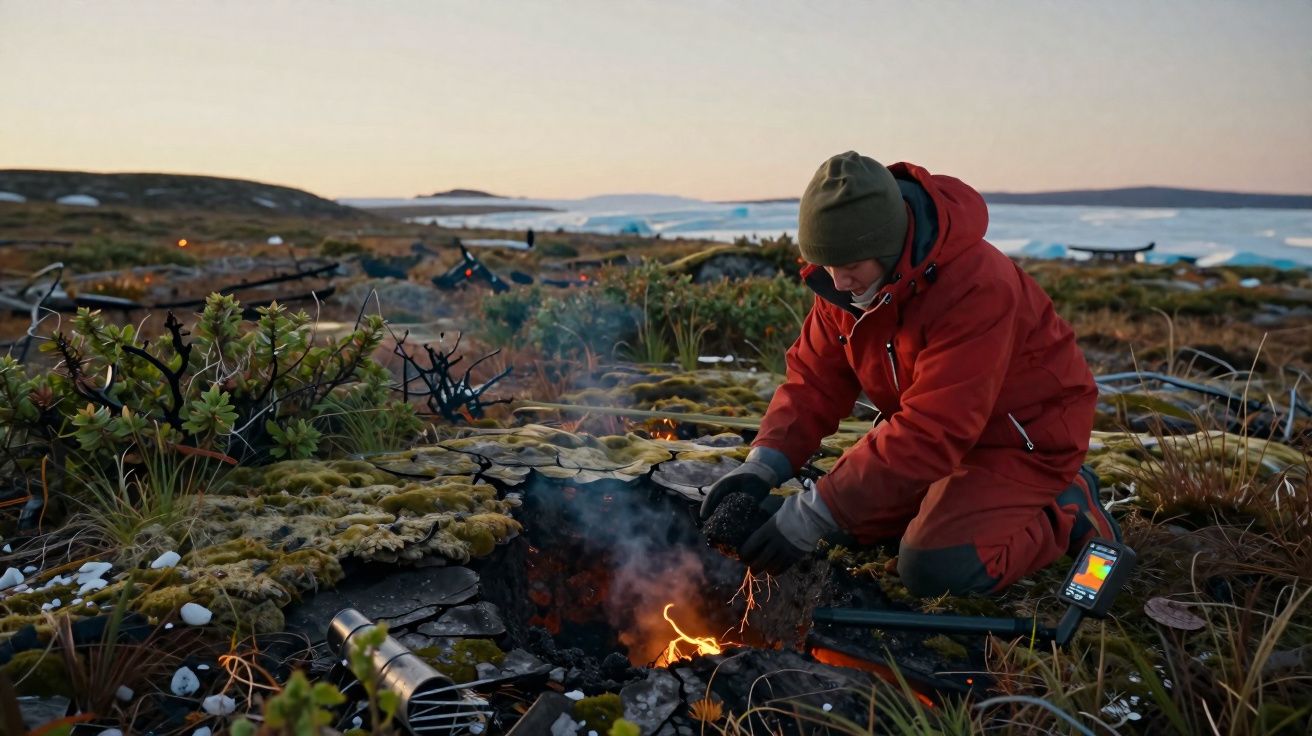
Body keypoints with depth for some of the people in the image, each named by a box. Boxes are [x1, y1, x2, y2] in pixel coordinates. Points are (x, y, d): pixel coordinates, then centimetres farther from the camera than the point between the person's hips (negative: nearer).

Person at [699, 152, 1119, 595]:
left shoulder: (975, 288, -35)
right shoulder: (847, 277, -11)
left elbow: (930, 434, -38)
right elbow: (814, 379, -7)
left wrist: (811, 515, -38)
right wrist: (762, 467, -24)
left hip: (1025, 437, -7)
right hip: (944, 430, 8)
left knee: (933, 569, -22)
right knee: (850, 523, 3)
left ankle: (1067, 511, 3)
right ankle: (978, 493, 19)